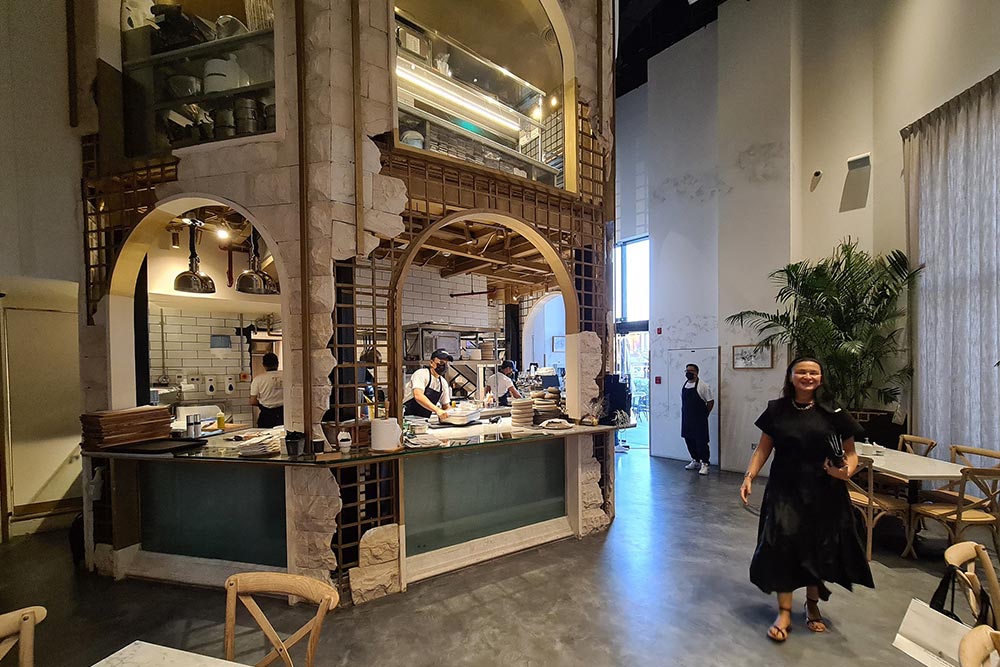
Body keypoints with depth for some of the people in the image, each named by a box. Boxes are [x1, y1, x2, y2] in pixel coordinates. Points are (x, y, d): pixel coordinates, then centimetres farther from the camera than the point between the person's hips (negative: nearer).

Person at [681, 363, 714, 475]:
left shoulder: (703, 385, -10)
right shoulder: (684, 384, 9)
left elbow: (710, 401, -7)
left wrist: (704, 415, -4)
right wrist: (684, 413, 13)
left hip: (699, 420, -6)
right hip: (686, 419, 7)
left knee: (701, 441, -4)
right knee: (689, 440, 13)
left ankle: (704, 464, 8)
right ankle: (695, 461, 28)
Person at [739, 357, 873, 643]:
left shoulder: (833, 412, -3)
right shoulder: (776, 410, -1)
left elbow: (850, 453, 1)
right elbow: (763, 448, 3)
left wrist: (846, 471, -20)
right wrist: (750, 476, -7)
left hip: (824, 492, 1)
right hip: (785, 489, 0)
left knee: (819, 547, 12)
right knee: (781, 542, -9)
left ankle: (812, 604, 38)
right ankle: (784, 612, 6)